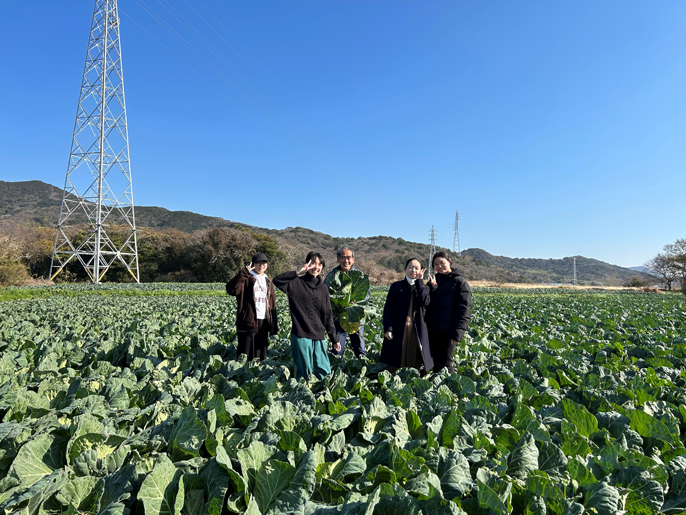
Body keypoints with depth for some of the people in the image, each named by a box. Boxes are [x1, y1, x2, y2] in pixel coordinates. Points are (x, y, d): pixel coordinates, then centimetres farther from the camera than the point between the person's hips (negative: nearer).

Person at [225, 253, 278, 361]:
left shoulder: (268, 282, 17)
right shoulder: (246, 279, -2)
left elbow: (272, 304, 19)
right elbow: (231, 290, -22)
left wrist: (275, 324, 14)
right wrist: (244, 273, -24)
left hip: (263, 323, 6)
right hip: (248, 321, -5)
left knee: (261, 355, 12)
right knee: (246, 355, -5)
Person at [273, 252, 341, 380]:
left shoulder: (323, 288, 10)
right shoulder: (296, 283, -4)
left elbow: (328, 315, 12)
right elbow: (277, 281, -22)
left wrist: (334, 339, 12)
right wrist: (297, 273, -30)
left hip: (319, 336, 5)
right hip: (301, 336, -4)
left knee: (324, 371, 8)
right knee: (304, 371, 1)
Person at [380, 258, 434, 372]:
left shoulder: (423, 288, 11)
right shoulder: (396, 286, 6)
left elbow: (425, 302, -12)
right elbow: (388, 308, 2)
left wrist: (420, 281, -8)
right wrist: (387, 329, -8)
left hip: (416, 331, 1)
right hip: (398, 330, -1)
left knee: (414, 364, 3)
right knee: (396, 364, 2)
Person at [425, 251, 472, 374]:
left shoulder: (459, 282, -4)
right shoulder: (434, 280, 15)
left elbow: (464, 309, -10)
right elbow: (426, 303, 6)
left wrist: (456, 333, -16)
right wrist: (432, 287, -10)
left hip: (448, 331, -6)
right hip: (433, 330, 6)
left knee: (445, 364, -6)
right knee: (435, 363, 11)